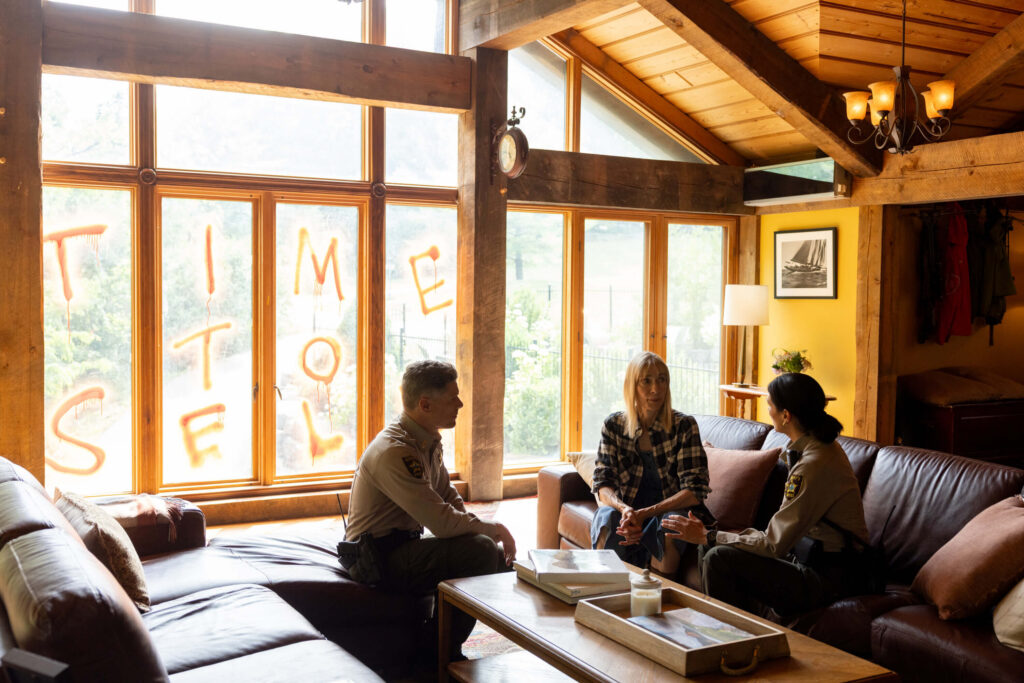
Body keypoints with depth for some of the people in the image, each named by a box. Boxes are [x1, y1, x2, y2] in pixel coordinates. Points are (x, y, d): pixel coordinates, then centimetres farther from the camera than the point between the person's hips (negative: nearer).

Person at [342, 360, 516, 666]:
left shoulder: (429, 442, 8)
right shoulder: (394, 451, -26)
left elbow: (450, 499, 15)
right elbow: (442, 522, -30)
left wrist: (492, 533, -1)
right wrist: (493, 528, -14)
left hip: (405, 544, 10)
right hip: (377, 557, -10)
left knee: (501, 559, 9)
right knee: (480, 550, -26)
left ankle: (443, 646, 17)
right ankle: (438, 654, -9)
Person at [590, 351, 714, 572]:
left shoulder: (684, 426, -7)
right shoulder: (613, 426, 0)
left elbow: (695, 491, -11)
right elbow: (603, 484, -3)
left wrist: (644, 514, -24)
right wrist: (624, 509, -27)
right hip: (626, 509, 1)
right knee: (606, 518, -30)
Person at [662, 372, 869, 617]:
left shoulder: (815, 464, -24)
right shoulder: (815, 447, 7)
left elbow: (774, 544, -22)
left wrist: (708, 536, -13)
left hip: (828, 577, -10)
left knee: (719, 559, -21)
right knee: (710, 549, 7)